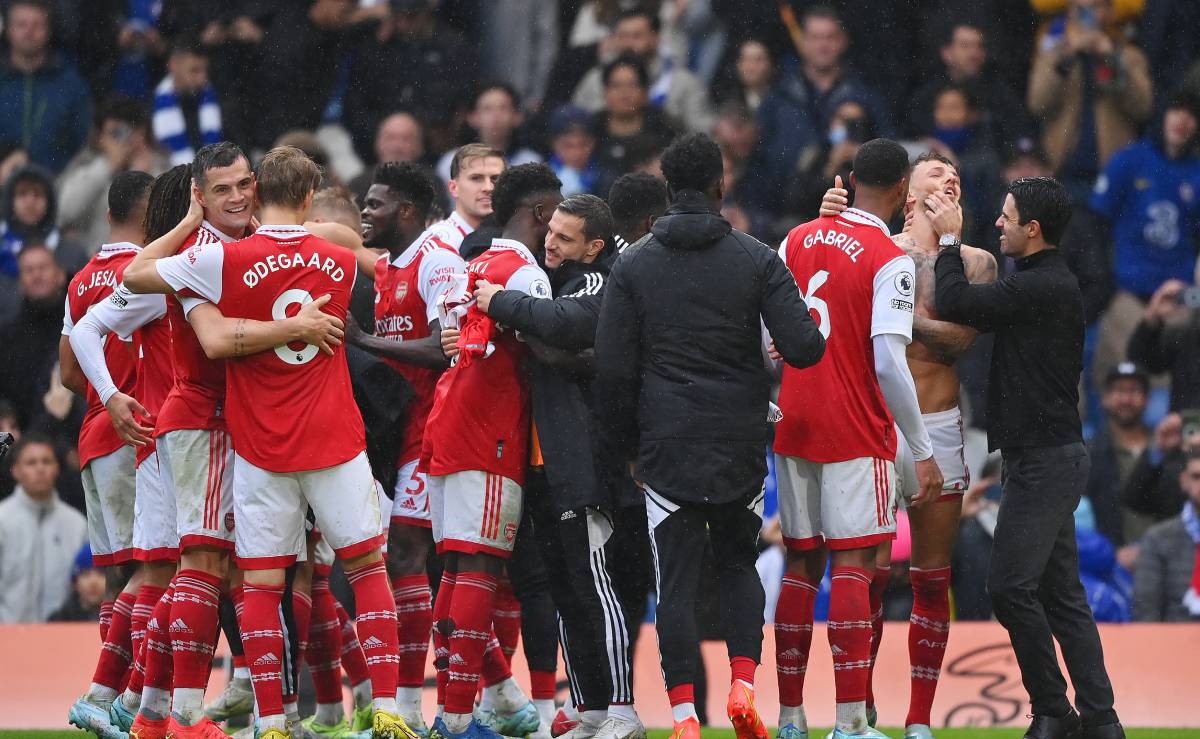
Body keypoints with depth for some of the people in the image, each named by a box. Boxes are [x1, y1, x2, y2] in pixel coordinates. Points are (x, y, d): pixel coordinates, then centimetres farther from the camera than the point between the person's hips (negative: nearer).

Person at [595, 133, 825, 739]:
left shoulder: (632, 265, 0)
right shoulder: (757, 261, -2)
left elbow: (613, 369, -1)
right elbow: (804, 348, -10)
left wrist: (625, 449, 9)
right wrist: (810, 330, 15)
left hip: (667, 449, 0)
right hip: (741, 446, 1)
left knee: (676, 579, 2)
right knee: (738, 563, 18)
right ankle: (743, 686, 1)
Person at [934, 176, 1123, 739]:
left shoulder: (1042, 288, -18)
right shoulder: (1050, 283, 15)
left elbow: (953, 303, -21)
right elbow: (976, 312, 23)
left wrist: (948, 240, -7)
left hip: (1045, 458, -11)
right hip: (1045, 455, 11)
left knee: (1010, 585, -10)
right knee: (1061, 593, 10)